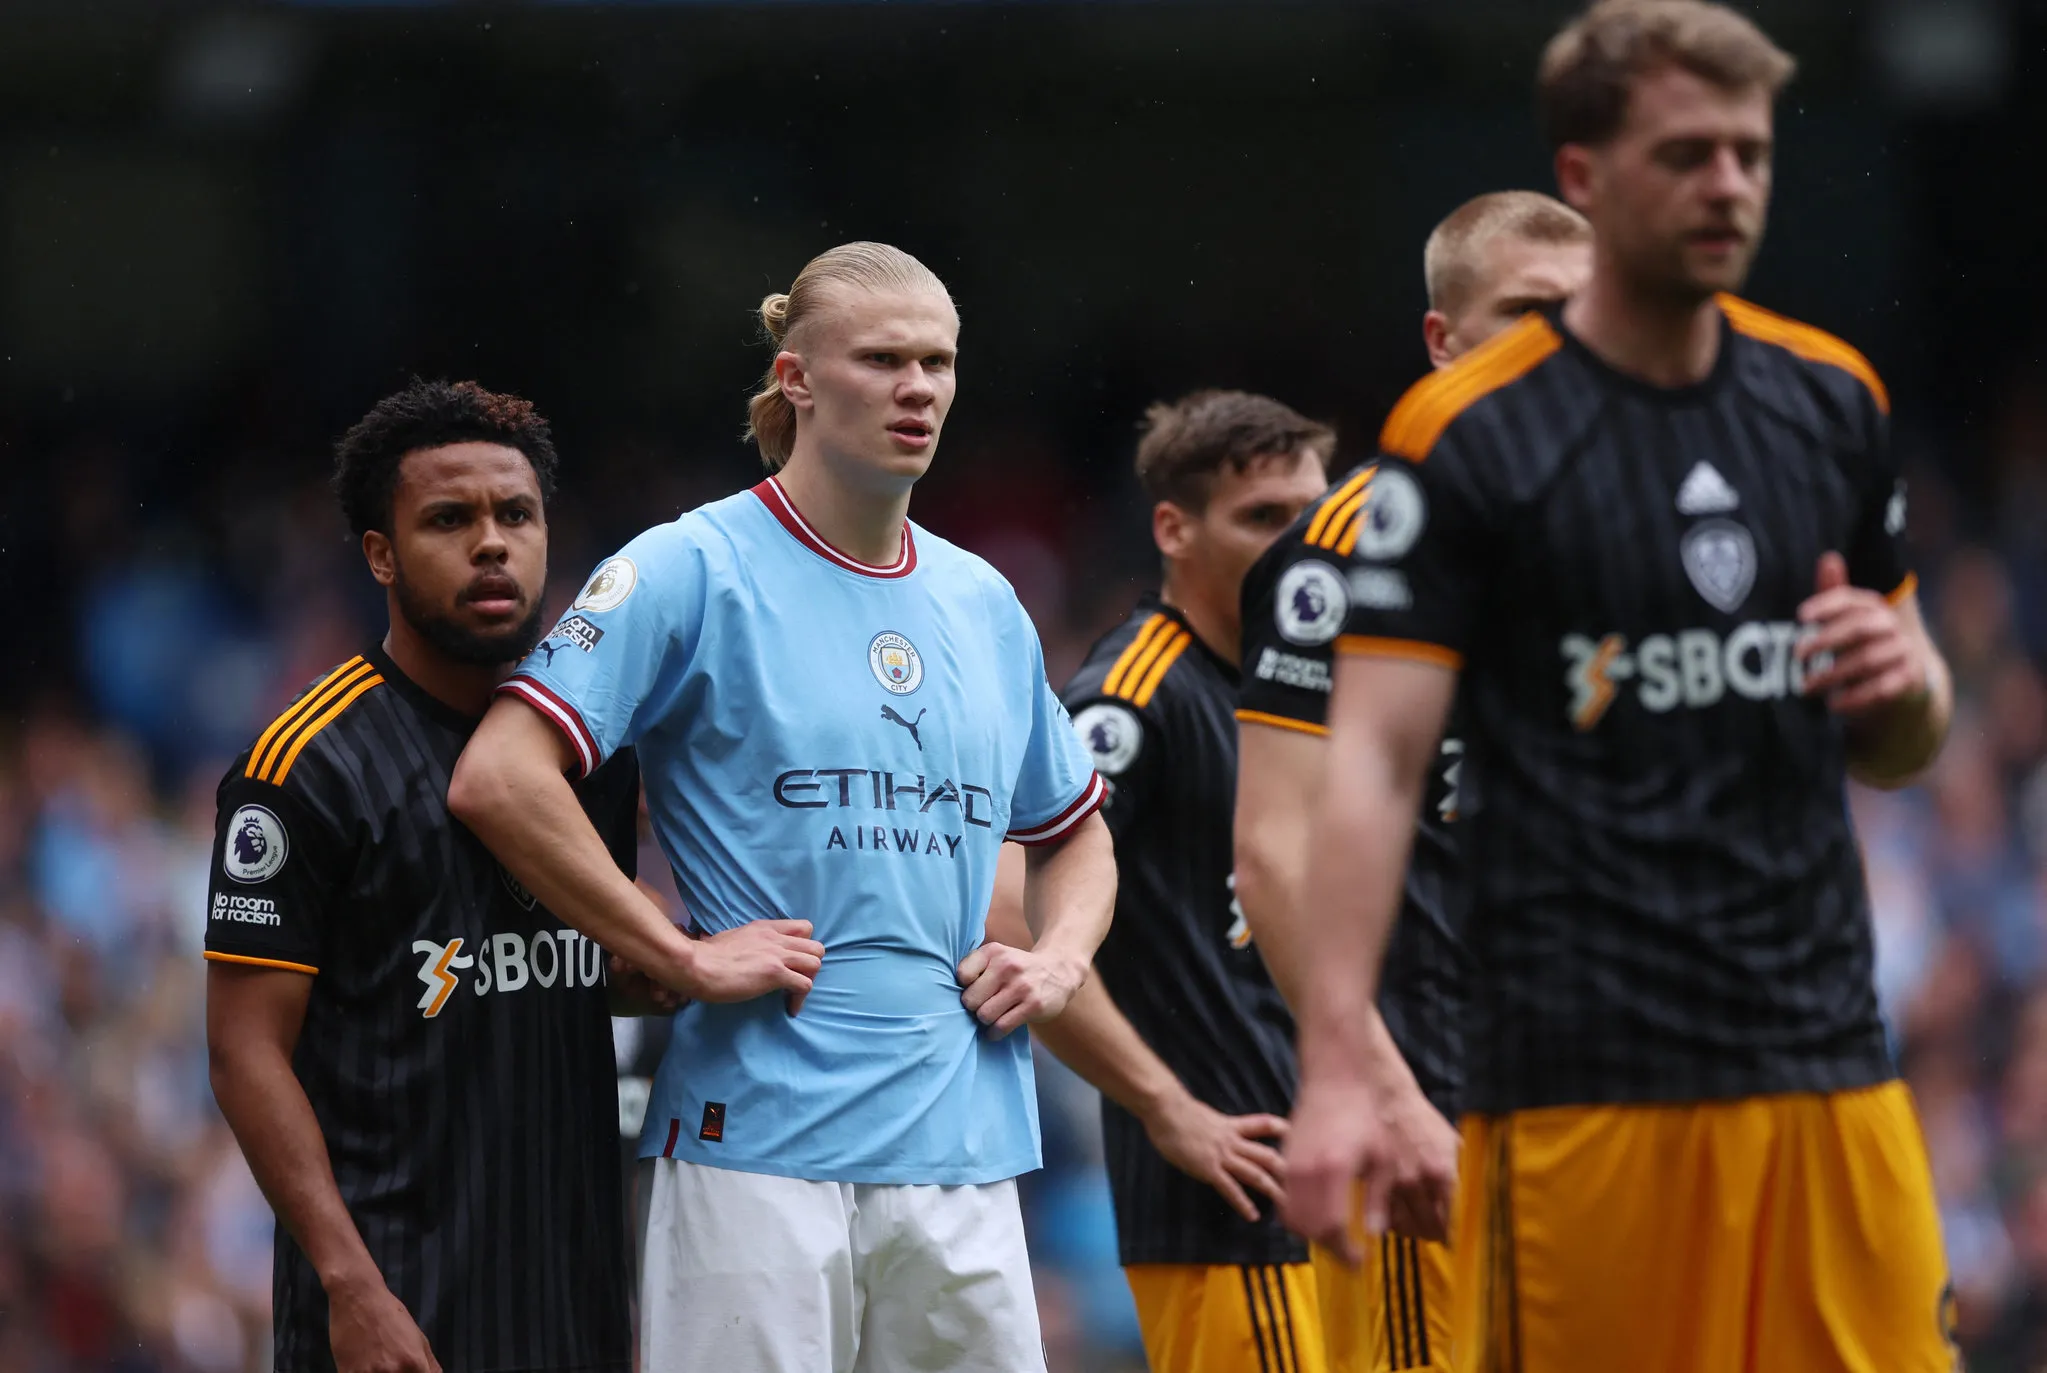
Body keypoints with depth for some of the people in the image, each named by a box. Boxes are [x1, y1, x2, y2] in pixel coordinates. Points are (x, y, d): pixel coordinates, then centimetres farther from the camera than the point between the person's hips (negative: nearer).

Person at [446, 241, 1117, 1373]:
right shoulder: (696, 570, -3)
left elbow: (1074, 832, 32)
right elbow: (498, 780, -13)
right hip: (755, 1142, -6)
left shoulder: (985, 605, 17)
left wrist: (1057, 961, 10)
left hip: (959, 1148, 6)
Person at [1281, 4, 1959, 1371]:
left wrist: (1902, 682, -4)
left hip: (1830, 1065, 5)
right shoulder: (1464, 436, -5)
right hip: (1584, 1089, -5)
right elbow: (1375, 762, -9)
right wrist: (1337, 1072, -18)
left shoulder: (1832, 401, 11)